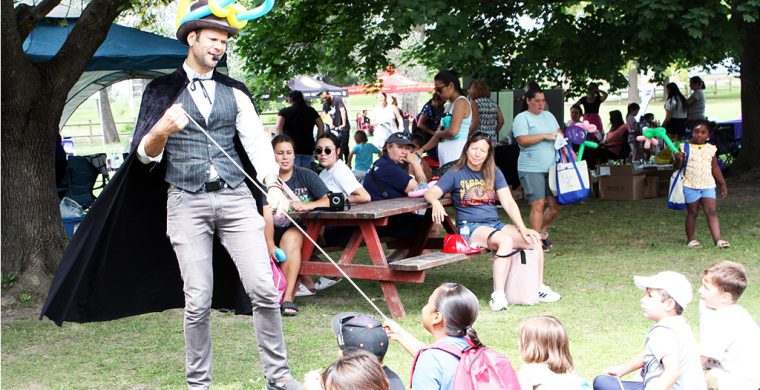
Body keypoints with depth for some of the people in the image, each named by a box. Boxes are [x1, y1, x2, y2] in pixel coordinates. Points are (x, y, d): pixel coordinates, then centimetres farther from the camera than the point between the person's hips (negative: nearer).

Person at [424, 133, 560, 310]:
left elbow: (509, 203, 5)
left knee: (534, 239, -18)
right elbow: (431, 193, -7)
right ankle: (498, 296, -38)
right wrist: (436, 203, -32)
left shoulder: (494, 173, 14)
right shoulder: (455, 174, 4)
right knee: (505, 241, -35)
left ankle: (539, 288, -3)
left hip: (495, 224, 5)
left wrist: (522, 228, -9)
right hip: (470, 227, -5)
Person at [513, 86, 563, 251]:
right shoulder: (522, 118, -4)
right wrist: (544, 136, -16)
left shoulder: (548, 115, 19)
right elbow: (522, 140, -16)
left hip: (551, 168, 7)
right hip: (531, 169, -7)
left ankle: (542, 231, 26)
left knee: (555, 205, 4)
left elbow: (559, 131, 27)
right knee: (538, 204, -10)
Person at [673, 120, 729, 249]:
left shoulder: (711, 149, 8)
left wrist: (723, 184, 15)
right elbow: (677, 167, -2)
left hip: (708, 185, 2)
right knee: (692, 213, 7)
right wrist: (678, 159, -24)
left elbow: (715, 168, 16)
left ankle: (718, 240, -10)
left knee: (712, 212, -5)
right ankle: (691, 239, 19)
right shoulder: (685, 147, -2)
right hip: (690, 186, -2)